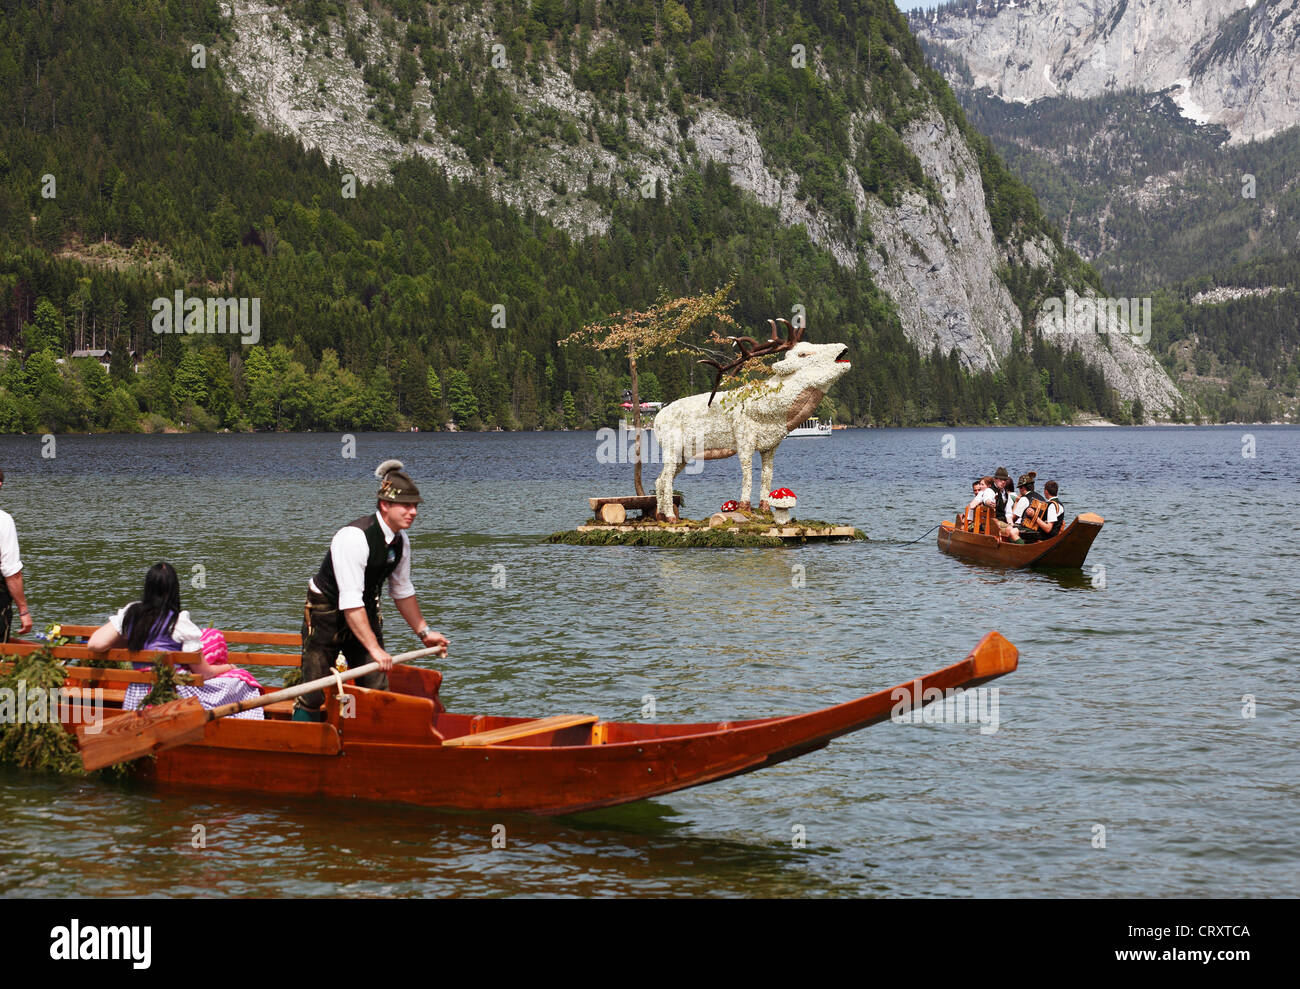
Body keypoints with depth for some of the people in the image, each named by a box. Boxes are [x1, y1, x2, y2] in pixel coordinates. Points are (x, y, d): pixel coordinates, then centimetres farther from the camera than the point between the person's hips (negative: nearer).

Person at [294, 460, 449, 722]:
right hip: (326, 614, -7)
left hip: (365, 614, 7)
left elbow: (402, 591, 13)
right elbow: (350, 602, -32)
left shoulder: (400, 541, -3)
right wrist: (374, 648, -35)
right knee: (313, 695, -6)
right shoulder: (354, 537, -28)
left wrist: (423, 632, 16)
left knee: (377, 690, 1)